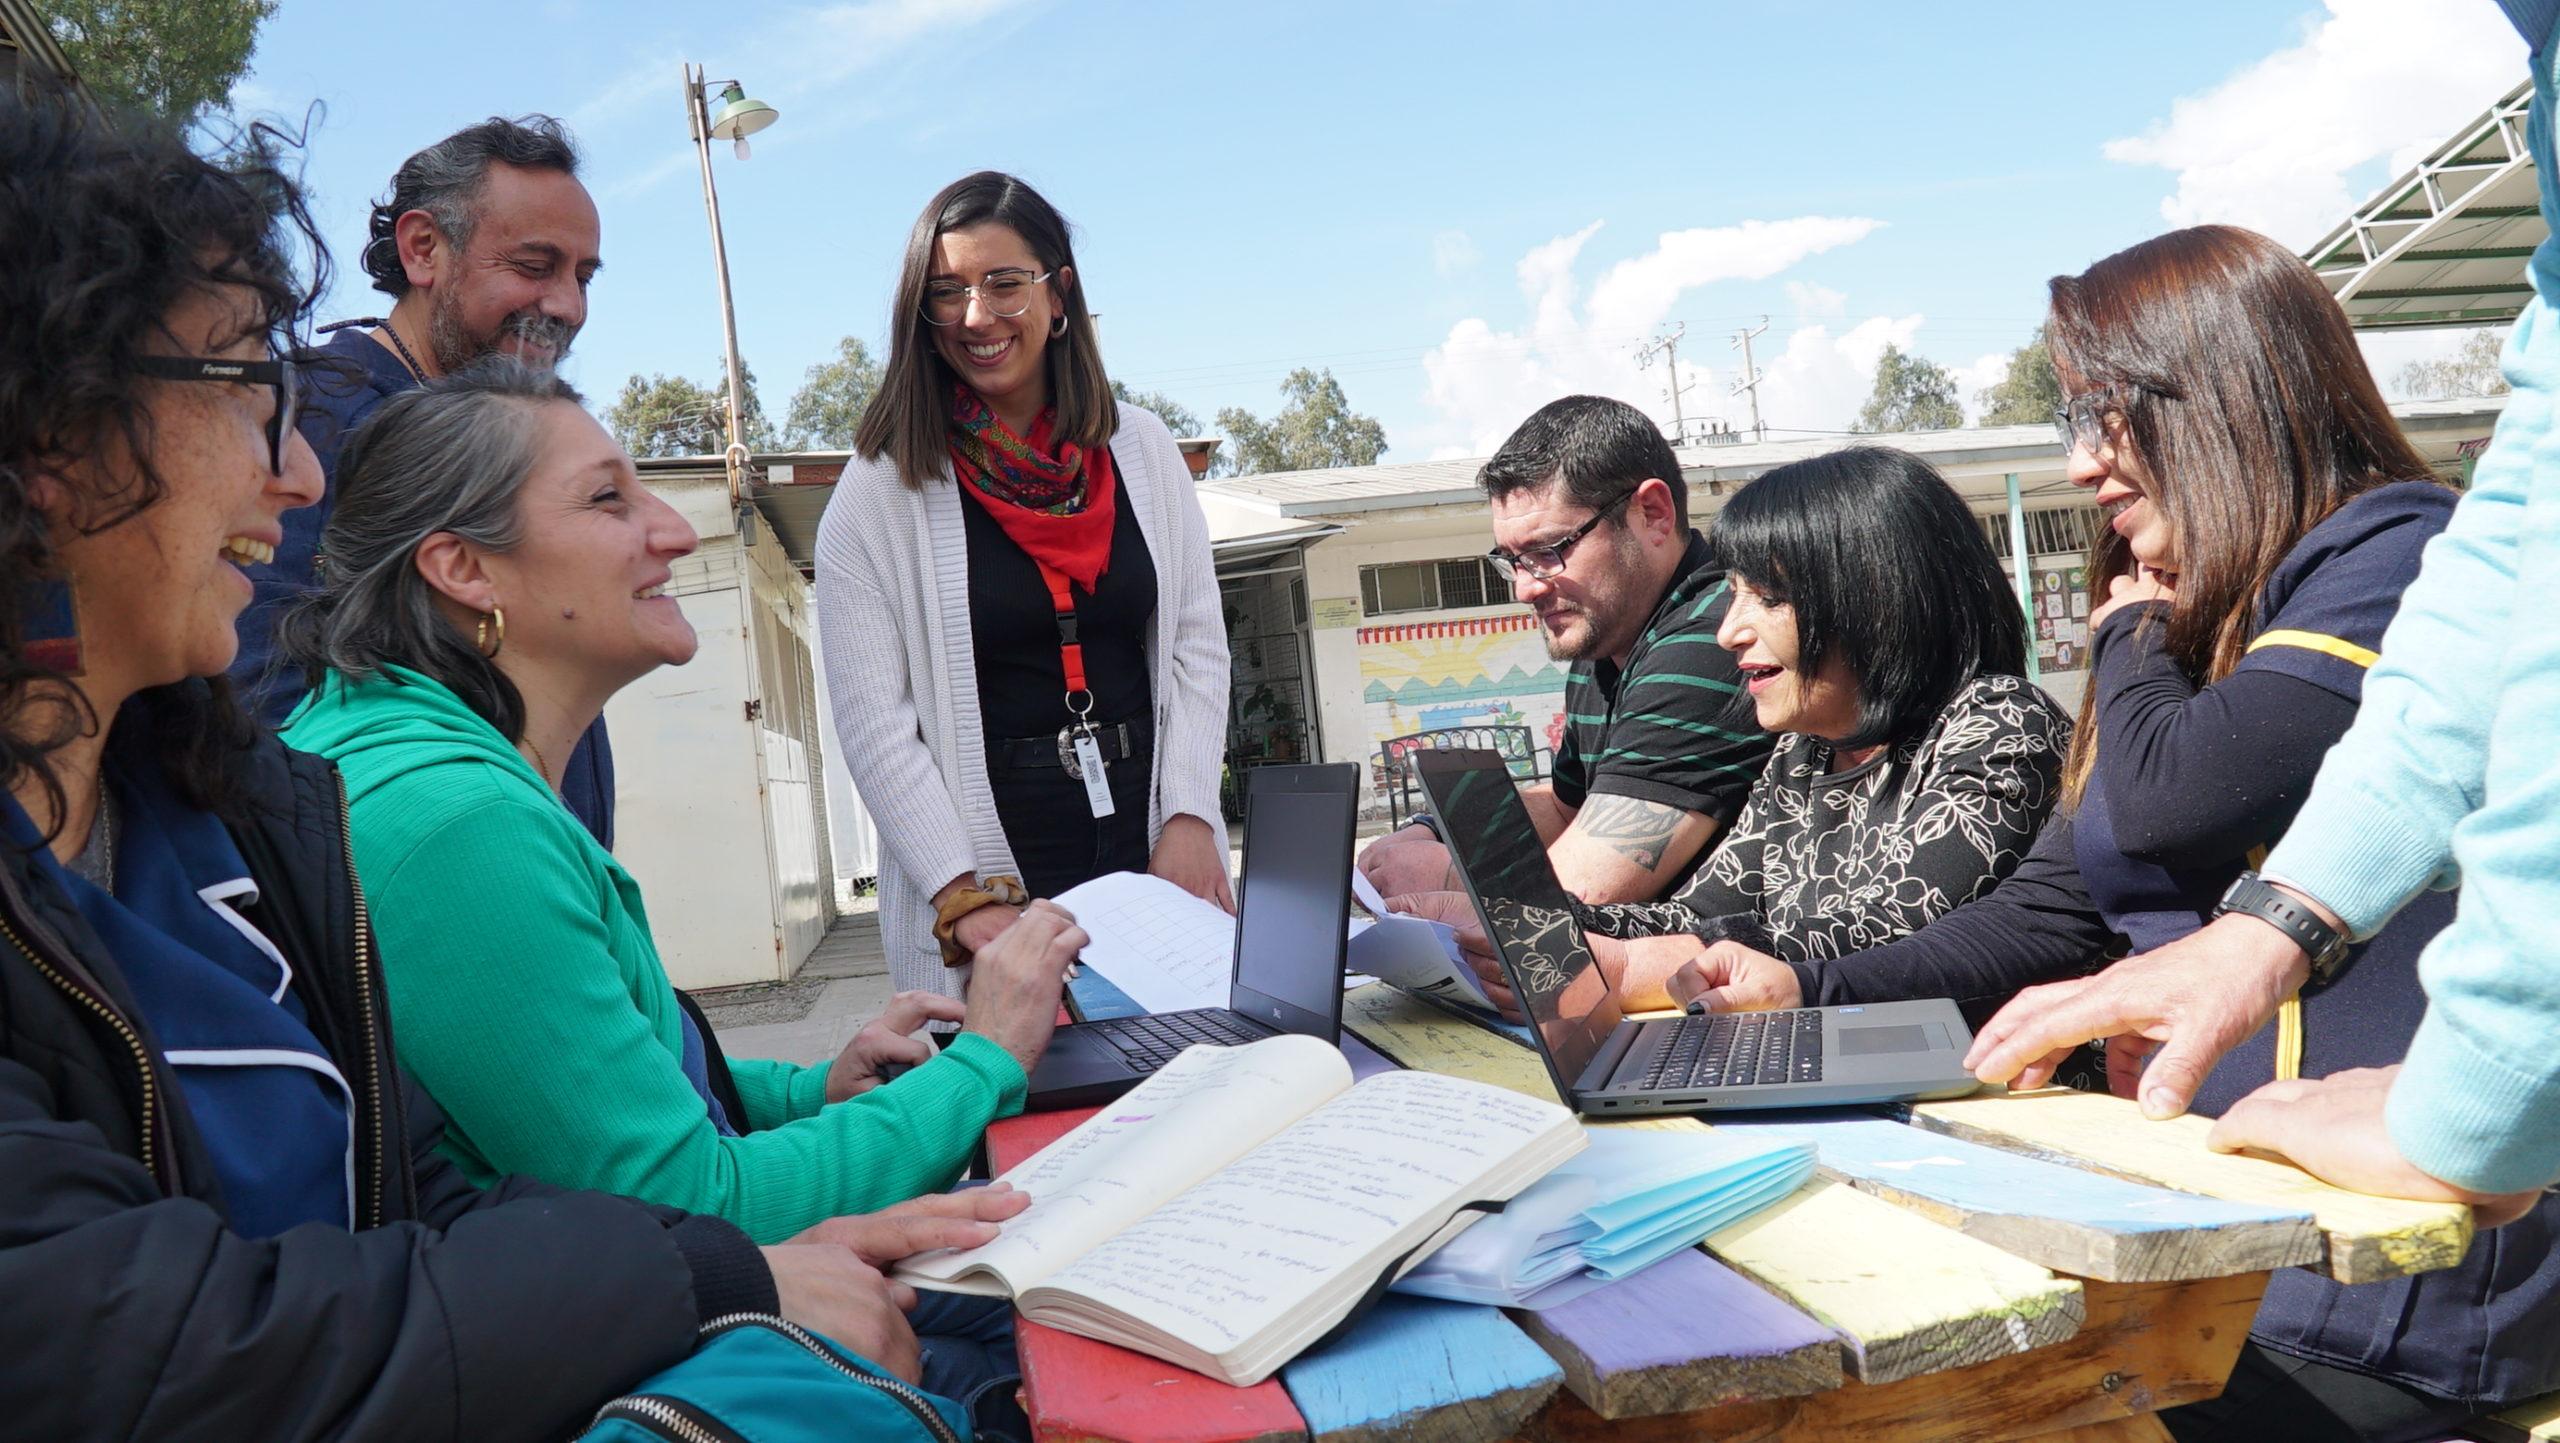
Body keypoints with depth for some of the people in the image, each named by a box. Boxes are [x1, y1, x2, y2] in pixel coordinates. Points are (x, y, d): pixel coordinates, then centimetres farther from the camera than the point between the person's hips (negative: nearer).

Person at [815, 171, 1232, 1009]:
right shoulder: (880, 491, -4)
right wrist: (967, 901, -16)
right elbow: (872, 722, -9)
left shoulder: (1140, 451, 6)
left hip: (1153, 847, 3)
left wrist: (1191, 820, -5)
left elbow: (1197, 647, 7)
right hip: (991, 860, -3)